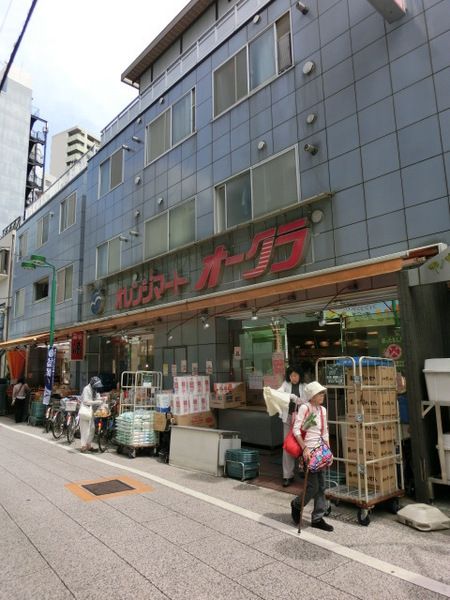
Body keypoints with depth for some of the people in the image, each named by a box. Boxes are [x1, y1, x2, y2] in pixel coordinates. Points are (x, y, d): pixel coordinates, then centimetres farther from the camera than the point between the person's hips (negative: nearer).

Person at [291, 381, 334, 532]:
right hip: (308, 451, -7)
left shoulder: (322, 410, 8)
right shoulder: (304, 408, -13)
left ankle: (317, 518, 23)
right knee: (313, 486, -3)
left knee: (321, 486, 10)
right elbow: (296, 430, -15)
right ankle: (296, 505, 24)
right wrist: (304, 448, -19)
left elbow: (325, 432, 14)